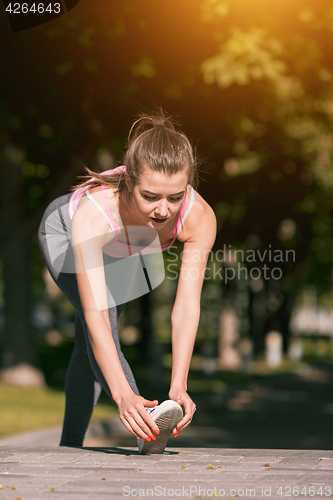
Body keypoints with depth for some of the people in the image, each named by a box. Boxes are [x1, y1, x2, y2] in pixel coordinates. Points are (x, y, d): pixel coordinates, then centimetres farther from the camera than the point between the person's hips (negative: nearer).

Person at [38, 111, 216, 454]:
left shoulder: (199, 217, -40)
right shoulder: (93, 213, -48)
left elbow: (187, 305, -41)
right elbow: (96, 314, -51)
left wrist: (178, 386, -52)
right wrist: (123, 395, -61)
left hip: (125, 252, 3)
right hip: (64, 232, -3)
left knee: (88, 347, 8)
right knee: (96, 328, -26)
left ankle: (70, 445, 25)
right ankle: (145, 430, -34)